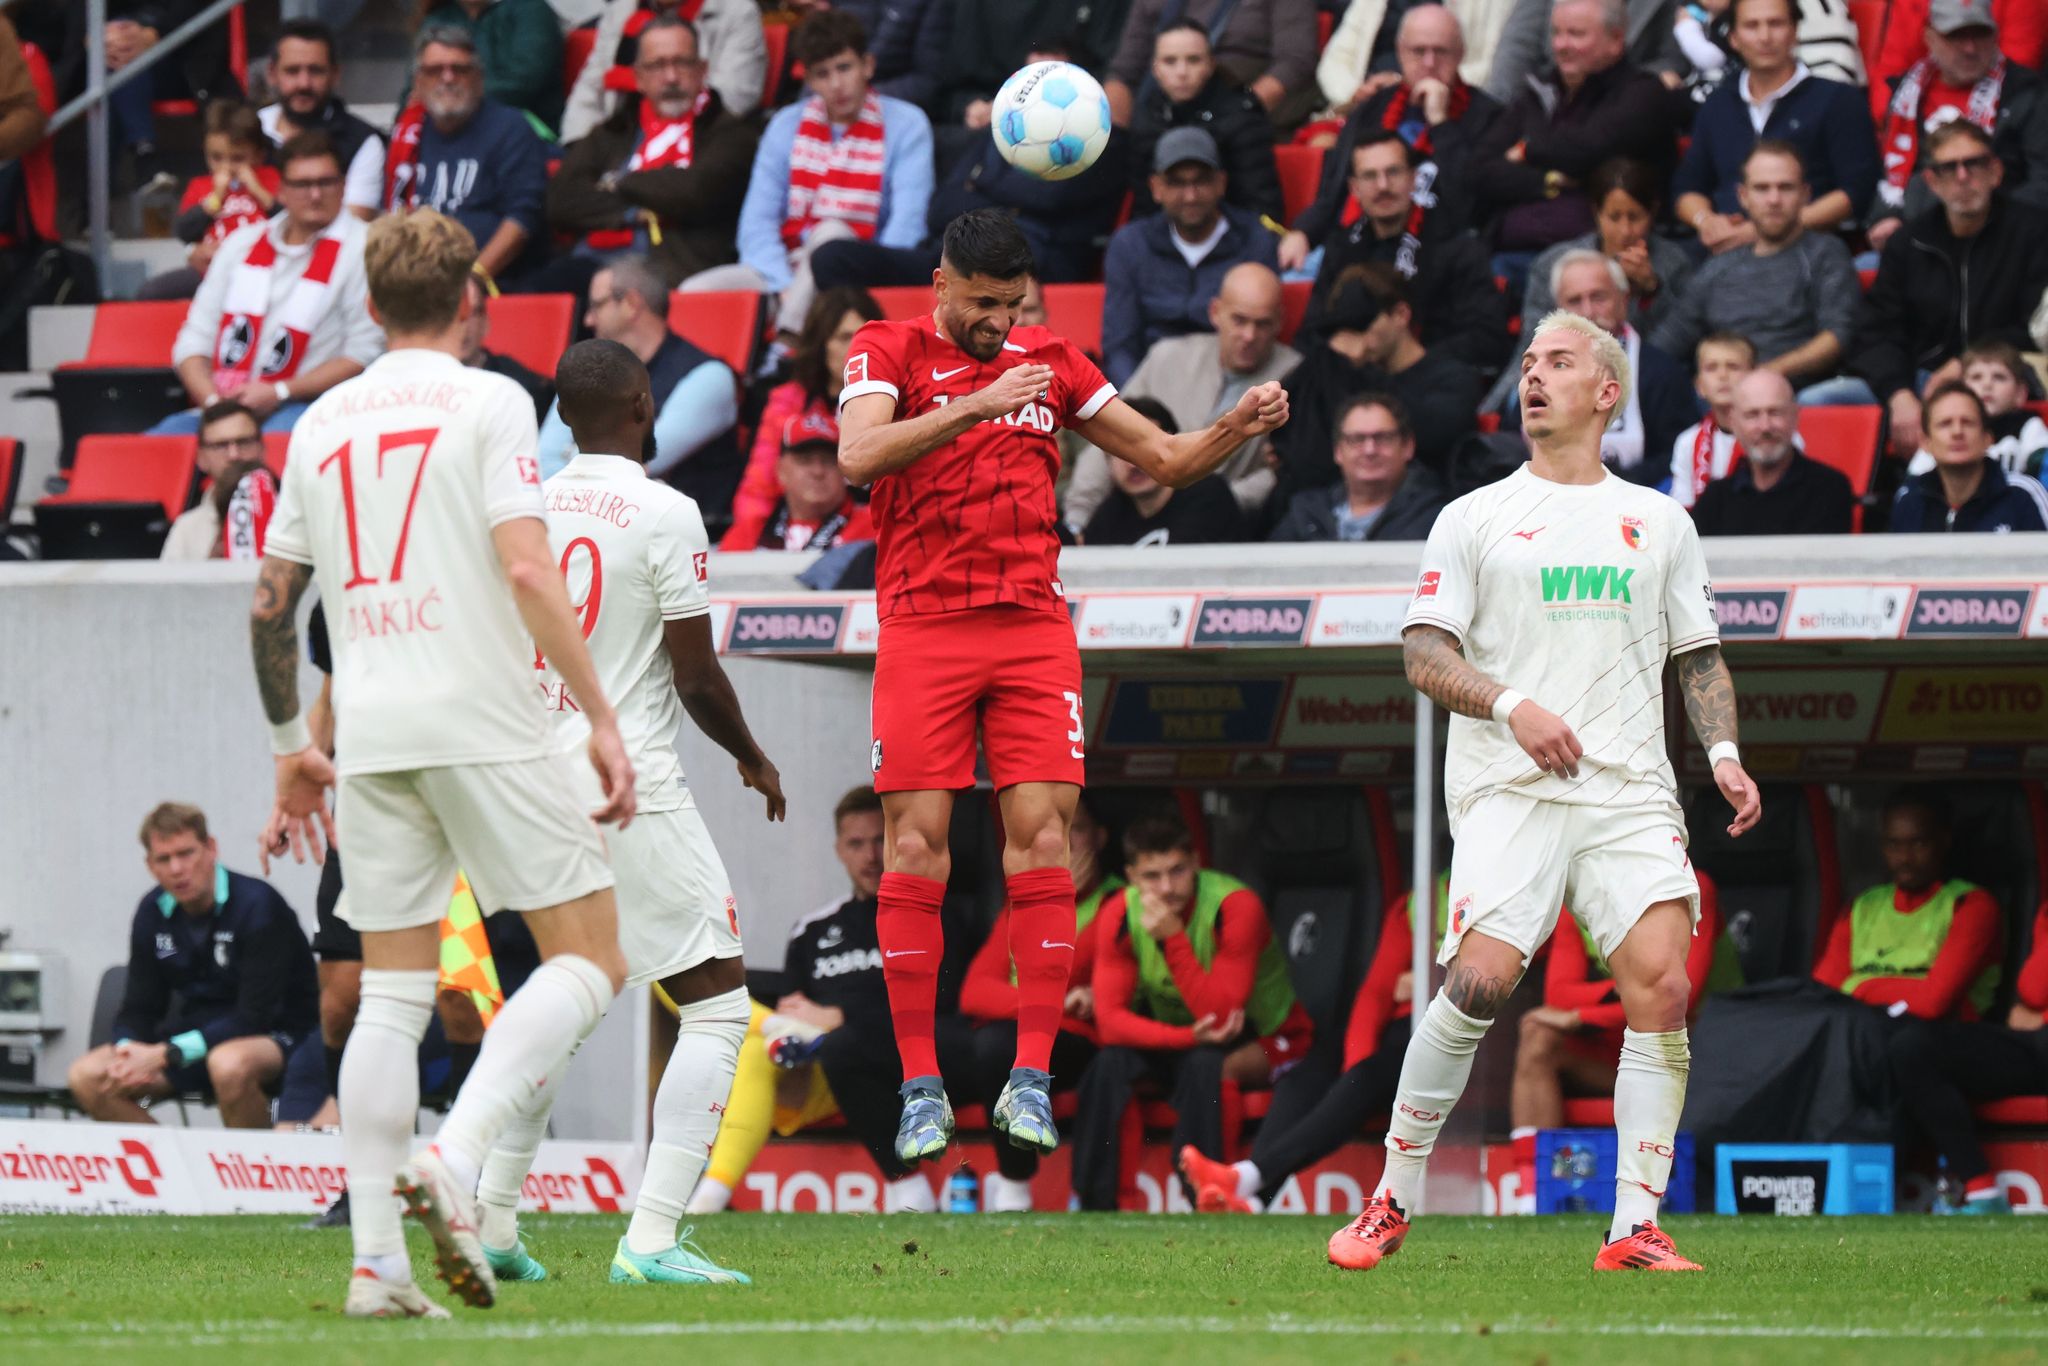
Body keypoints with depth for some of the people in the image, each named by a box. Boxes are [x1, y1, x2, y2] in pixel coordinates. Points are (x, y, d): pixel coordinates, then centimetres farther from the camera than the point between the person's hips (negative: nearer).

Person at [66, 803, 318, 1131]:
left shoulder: (257, 904, -19)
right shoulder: (154, 912, 1)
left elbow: (255, 1015, -22)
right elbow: (138, 1008, 6)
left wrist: (166, 1055, -27)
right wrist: (127, 1051, -20)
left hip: (273, 1035, -6)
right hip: (197, 1035, 6)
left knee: (230, 1064, -41)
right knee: (86, 1078, -10)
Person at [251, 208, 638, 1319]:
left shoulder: (321, 422, 14)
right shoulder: (488, 403, -2)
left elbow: (271, 605, 17)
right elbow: (527, 571, -13)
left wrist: (290, 748, 27)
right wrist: (602, 718, -11)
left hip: (369, 736, 6)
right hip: (483, 722, -6)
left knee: (391, 997, 8)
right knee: (588, 963, 1)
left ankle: (376, 1263, 1)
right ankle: (454, 1160, -19)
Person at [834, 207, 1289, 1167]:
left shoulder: (1050, 361, 14)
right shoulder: (887, 352, 3)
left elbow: (1167, 460, 20)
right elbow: (858, 456, -17)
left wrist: (1240, 426, 0)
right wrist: (976, 404, -25)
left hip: (1032, 627, 3)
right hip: (922, 627, -3)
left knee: (1041, 841, -7)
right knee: (916, 846, -6)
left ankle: (1031, 1078, -5)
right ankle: (919, 1086, -2)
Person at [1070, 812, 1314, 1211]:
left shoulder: (1235, 908, -26)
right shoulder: (1121, 914, -14)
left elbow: (1219, 1015, -32)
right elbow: (1110, 1019, -19)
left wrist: (1173, 939, -38)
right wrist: (1188, 1036, -34)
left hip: (1263, 1043, -4)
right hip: (1173, 1035, 4)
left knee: (1202, 1065, -36)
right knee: (1110, 1063, -26)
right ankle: (1092, 1204, -21)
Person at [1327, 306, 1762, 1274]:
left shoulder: (1658, 522, 18)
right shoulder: (1475, 519, 9)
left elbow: (1698, 657, 22)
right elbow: (1423, 652, 2)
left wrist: (1723, 751, 5)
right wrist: (1512, 705, -14)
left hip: (1630, 794, 3)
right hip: (1507, 792, -3)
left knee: (1661, 987, -14)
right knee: (1479, 982, -18)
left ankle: (1634, 1229, -9)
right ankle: (1392, 1201, -2)